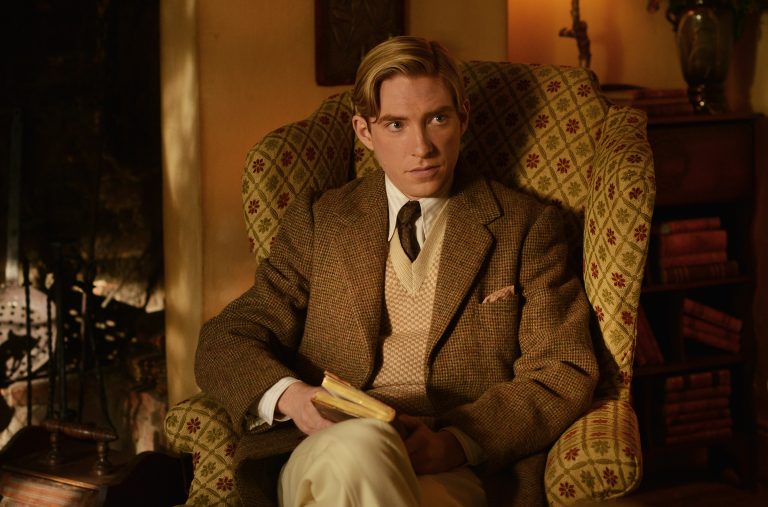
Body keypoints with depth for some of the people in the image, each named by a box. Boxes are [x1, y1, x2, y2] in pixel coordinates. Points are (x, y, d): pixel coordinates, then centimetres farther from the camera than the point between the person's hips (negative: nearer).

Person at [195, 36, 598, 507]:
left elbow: (564, 374, 6)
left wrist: (456, 441, -13)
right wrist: (289, 396, -11)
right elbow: (224, 342, 15)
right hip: (322, 457, 2)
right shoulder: (318, 220, 19)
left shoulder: (527, 226, 15)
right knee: (357, 445, -36)